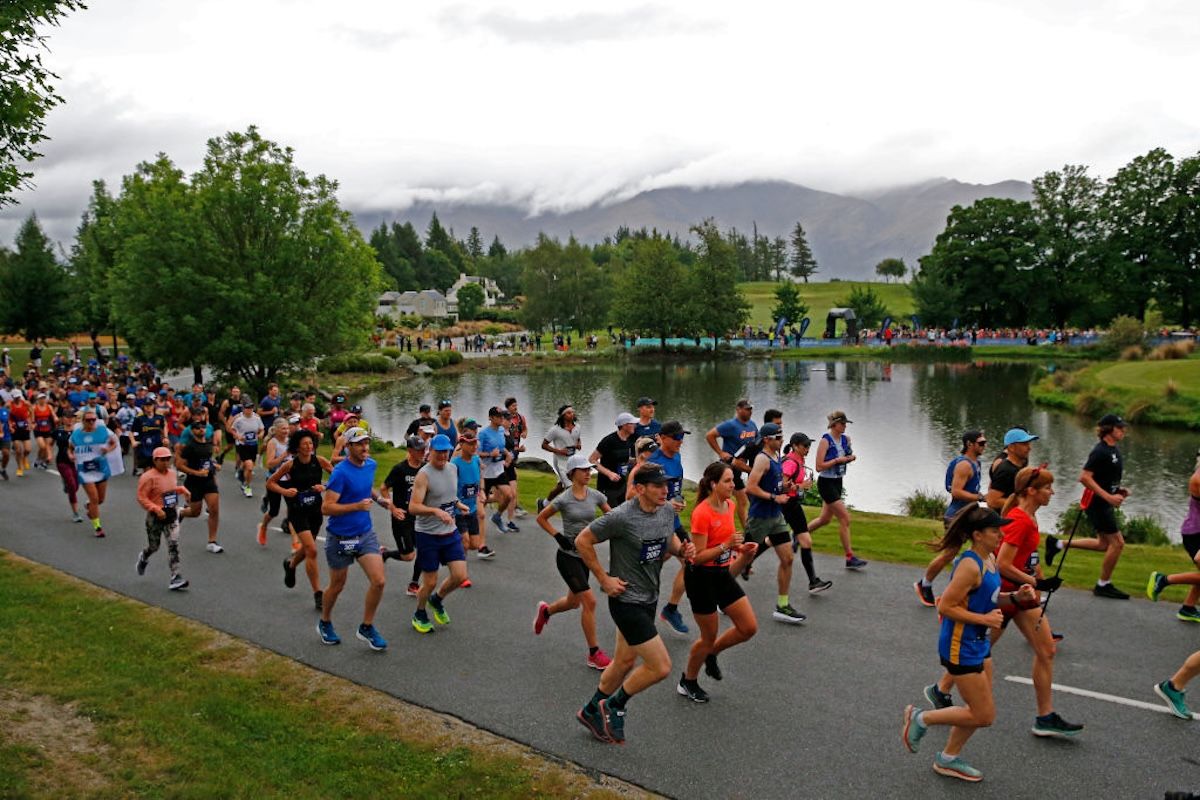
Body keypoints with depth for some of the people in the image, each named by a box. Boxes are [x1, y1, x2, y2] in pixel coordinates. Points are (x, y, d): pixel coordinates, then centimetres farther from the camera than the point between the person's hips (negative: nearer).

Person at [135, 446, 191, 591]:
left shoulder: (172, 473, 5)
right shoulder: (149, 477, -16)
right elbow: (141, 498, -17)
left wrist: (182, 489, 4)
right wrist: (156, 509, -24)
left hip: (172, 514, 4)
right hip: (156, 516, -4)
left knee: (174, 545, -5)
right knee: (154, 546, 12)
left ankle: (175, 577, -6)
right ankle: (143, 557, 50)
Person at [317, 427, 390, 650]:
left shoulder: (370, 465, 1)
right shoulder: (341, 473, -21)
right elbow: (326, 507, -23)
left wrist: (379, 499, 7)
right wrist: (357, 506, -31)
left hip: (365, 533, 5)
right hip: (340, 537, -5)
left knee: (379, 581, -6)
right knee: (337, 586, 13)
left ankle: (366, 628, 14)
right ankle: (325, 623, 39)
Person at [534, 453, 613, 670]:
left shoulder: (596, 496, -4)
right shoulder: (564, 499, -15)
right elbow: (541, 518, -3)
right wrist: (558, 536, -13)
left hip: (586, 555, 6)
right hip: (568, 556, -6)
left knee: (574, 602, 18)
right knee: (589, 601, -12)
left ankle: (545, 610, 51)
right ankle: (594, 654, 1)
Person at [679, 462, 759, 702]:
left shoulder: (730, 505, 2)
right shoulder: (702, 513, -23)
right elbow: (697, 556, -22)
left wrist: (739, 548, 3)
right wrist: (726, 546, -31)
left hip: (722, 575, 8)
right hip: (701, 577, -8)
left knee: (749, 628, 5)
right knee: (709, 636, 6)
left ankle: (710, 654, 30)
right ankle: (688, 682, 30)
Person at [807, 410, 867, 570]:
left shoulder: (845, 439, 5)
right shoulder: (825, 440, -16)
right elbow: (819, 466, -19)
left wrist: (851, 457, 1)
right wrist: (837, 460, -22)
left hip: (837, 482, 8)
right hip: (826, 483, -8)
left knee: (825, 519, 18)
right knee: (845, 518, -10)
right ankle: (850, 557, -3)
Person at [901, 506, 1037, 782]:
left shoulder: (989, 560, 3)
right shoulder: (970, 565, -26)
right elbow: (946, 606, -25)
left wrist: (1014, 597, 1)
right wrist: (984, 619, -24)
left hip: (978, 643, 10)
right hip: (960, 646, -9)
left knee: (981, 711, 18)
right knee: (984, 715, -1)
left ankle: (949, 759, 35)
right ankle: (921, 719, 15)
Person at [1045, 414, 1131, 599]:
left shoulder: (1115, 450, 11)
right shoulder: (1100, 451, -18)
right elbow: (1084, 477, -25)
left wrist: (1119, 490, 8)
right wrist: (1109, 497, -25)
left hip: (1105, 503, 10)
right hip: (1097, 503, -10)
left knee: (1104, 544, 15)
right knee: (1117, 543, -2)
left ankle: (1058, 544, 21)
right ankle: (1103, 585, 13)